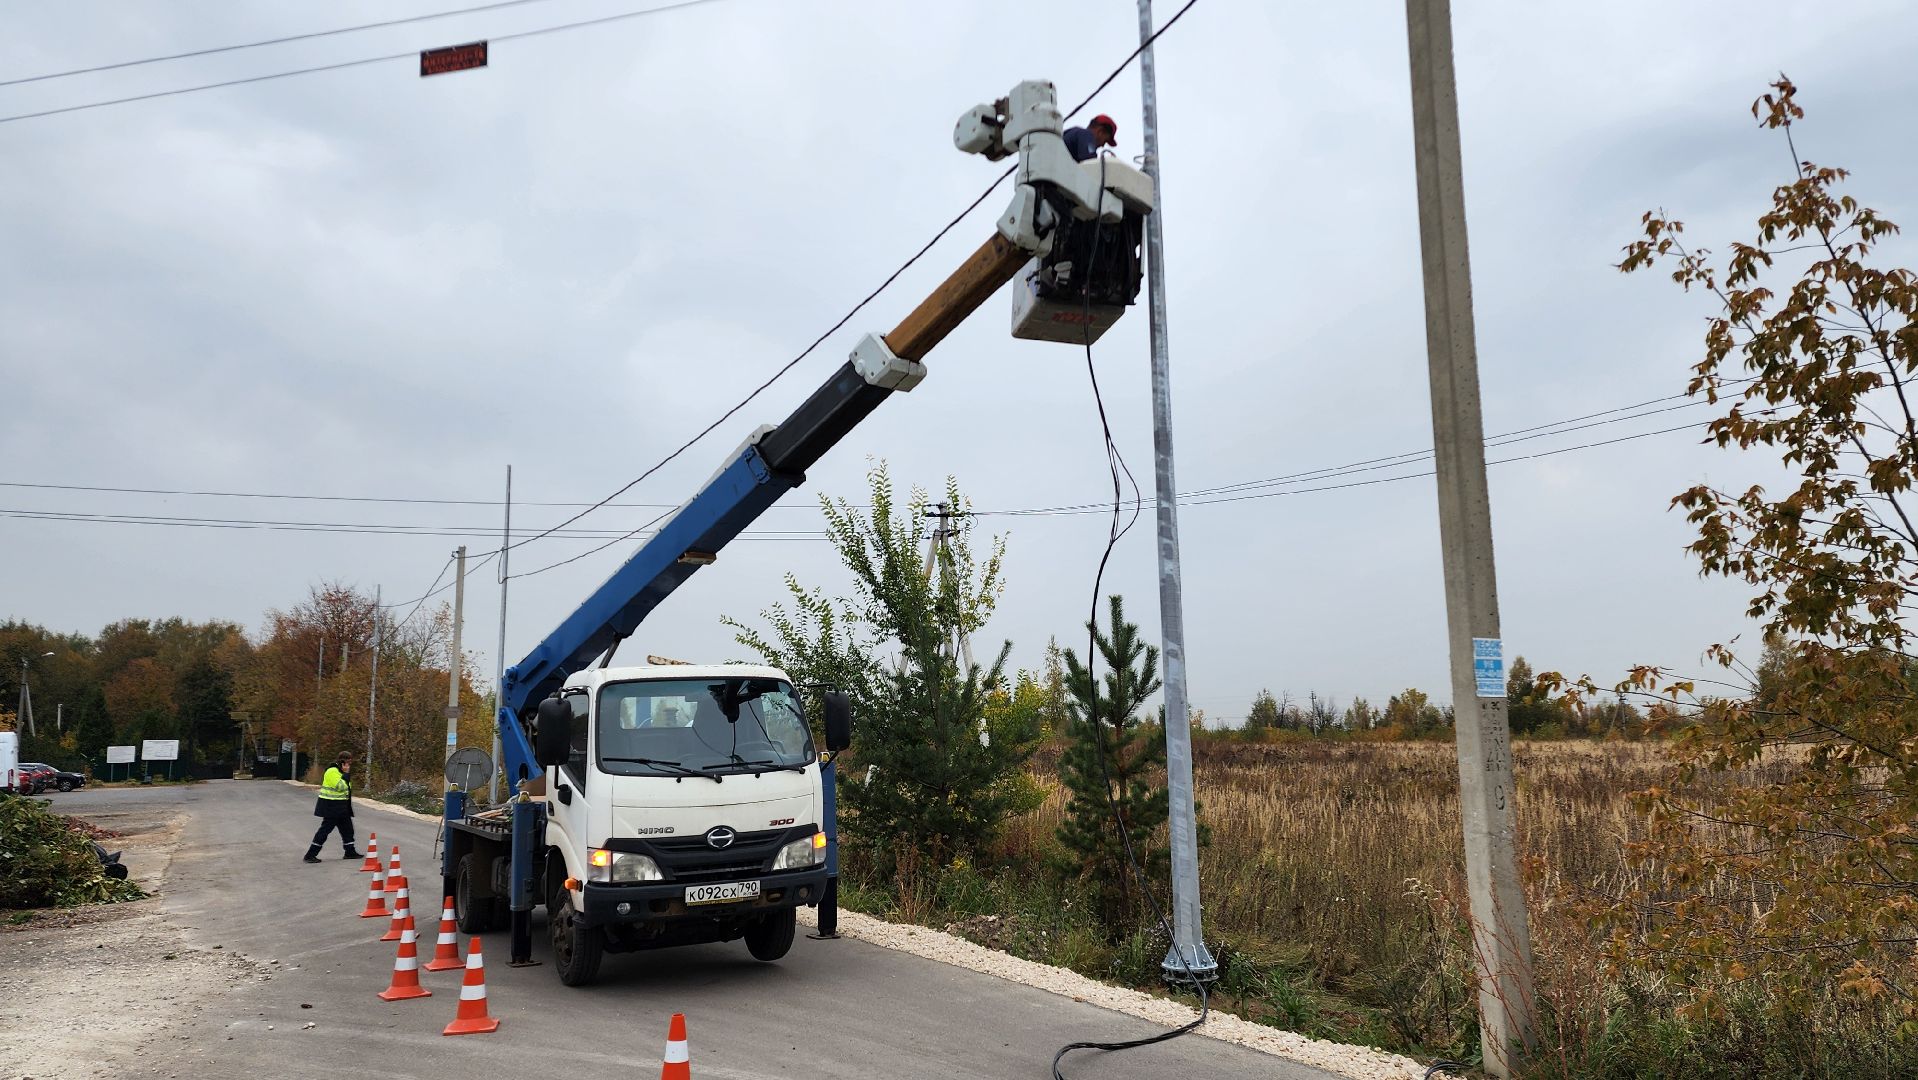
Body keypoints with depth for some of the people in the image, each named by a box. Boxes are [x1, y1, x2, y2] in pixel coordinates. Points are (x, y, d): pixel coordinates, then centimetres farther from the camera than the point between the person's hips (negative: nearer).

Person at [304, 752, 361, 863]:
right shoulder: (332, 771, -17)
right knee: (325, 829, -6)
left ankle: (350, 852, 21)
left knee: (347, 828, 12)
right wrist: (346, 774, -21)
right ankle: (310, 854, -1)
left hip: (341, 807, 10)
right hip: (331, 806, -10)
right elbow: (340, 786, -25)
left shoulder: (341, 771, 15)